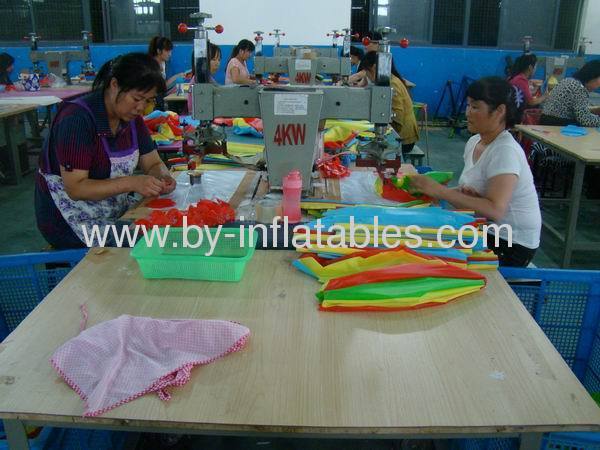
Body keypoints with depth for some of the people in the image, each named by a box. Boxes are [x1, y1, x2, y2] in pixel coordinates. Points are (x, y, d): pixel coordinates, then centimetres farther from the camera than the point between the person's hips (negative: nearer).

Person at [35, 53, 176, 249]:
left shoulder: (132, 117, 2)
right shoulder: (78, 118, -21)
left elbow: (153, 163, 6)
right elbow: (75, 188, -24)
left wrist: (163, 177, -18)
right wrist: (131, 183, -33)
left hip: (116, 209, 7)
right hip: (72, 223, -7)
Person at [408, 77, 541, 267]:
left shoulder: (505, 151, -22)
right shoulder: (474, 141, 3)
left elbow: (494, 210, -32)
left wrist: (440, 191, -32)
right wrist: (461, 192, -11)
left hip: (512, 244, -7)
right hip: (485, 231, 7)